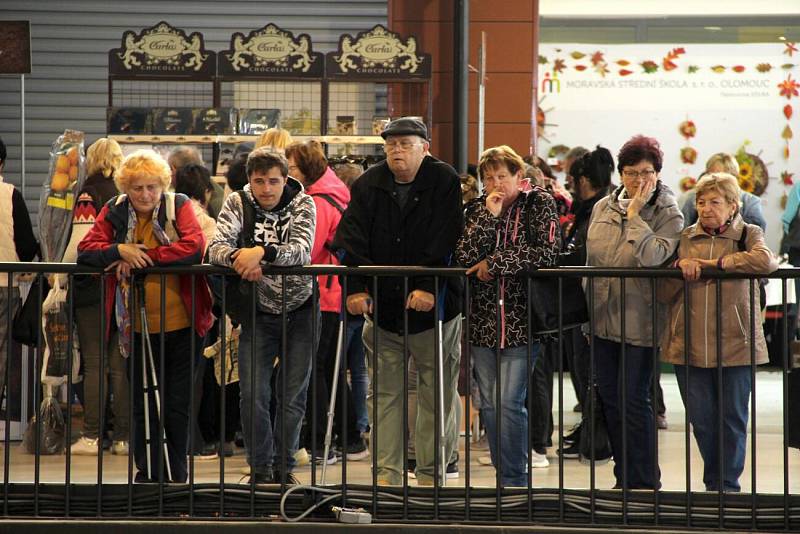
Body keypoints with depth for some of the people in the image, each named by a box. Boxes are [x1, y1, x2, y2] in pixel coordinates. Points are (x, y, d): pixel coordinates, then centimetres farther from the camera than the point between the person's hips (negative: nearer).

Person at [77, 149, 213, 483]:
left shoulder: (179, 206, -5)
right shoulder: (114, 211, 2)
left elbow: (194, 247, -20)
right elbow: (85, 250, -5)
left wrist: (143, 256, -21)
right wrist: (120, 250, -23)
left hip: (182, 325, -2)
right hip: (139, 327, 2)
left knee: (178, 405, 5)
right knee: (143, 405, 9)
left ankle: (176, 475, 17)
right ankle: (147, 474, 21)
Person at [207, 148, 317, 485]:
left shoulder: (302, 204, -9)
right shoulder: (238, 204, -5)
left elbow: (302, 252, -25)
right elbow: (216, 248, -18)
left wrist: (262, 252, -40)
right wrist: (238, 256, -40)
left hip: (299, 309, -1)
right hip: (258, 312, 1)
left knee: (293, 394, 5)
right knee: (252, 393, -5)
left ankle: (284, 466, 20)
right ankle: (261, 467, 10)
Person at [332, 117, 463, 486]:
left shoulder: (444, 182, -5)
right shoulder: (369, 185, 4)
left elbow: (446, 244, -14)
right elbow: (351, 238, -4)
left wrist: (430, 288, -24)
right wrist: (356, 288, -17)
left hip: (433, 306, -3)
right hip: (382, 307, 3)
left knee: (435, 393, 3)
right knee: (385, 392, 5)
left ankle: (431, 473, 11)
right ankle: (386, 472, 10)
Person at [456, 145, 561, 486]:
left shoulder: (539, 203, 2)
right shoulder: (479, 210, 12)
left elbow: (548, 252, -14)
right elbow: (464, 257, -3)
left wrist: (494, 263, -10)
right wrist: (490, 215, -10)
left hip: (521, 320, -5)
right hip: (483, 320, 5)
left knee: (509, 402, -12)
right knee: (489, 404, 7)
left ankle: (515, 480, -2)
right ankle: (504, 475, 18)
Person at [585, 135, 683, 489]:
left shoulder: (669, 215, -7)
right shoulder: (603, 208, 9)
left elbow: (652, 257, -24)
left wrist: (635, 214, -18)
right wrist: (588, 312, 18)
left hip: (639, 323, -6)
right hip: (603, 319, 6)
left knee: (633, 400, -3)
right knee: (610, 400, 11)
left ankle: (644, 481, 10)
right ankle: (624, 479, 23)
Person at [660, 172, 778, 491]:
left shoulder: (747, 234, 3)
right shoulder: (685, 238, 12)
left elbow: (766, 261, -21)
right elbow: (664, 293, 9)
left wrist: (715, 263, -15)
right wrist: (680, 267, -10)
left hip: (735, 345, -3)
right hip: (689, 345, 3)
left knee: (732, 418, 4)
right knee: (701, 420, 8)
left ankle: (727, 483, 17)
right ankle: (714, 482, 24)